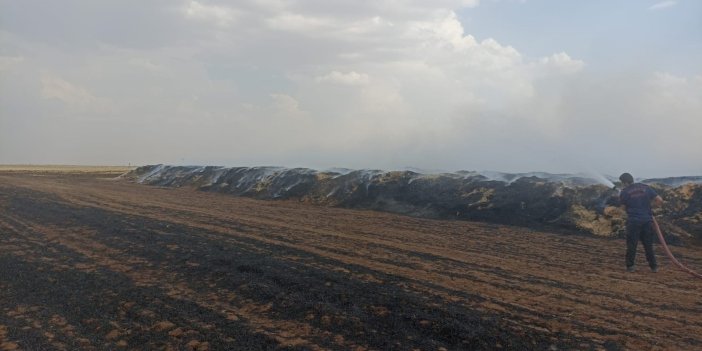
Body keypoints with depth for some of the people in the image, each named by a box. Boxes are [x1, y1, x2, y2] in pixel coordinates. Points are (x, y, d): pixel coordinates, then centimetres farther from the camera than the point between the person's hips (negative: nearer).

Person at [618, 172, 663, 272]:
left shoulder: (624, 192, -6)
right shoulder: (646, 188, 3)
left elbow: (625, 208, 4)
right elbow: (660, 200, 3)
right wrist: (650, 204, 18)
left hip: (633, 221, -3)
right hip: (647, 220, 3)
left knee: (632, 245, 6)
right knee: (648, 244, 13)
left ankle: (630, 266, 11)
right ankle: (654, 266, 18)